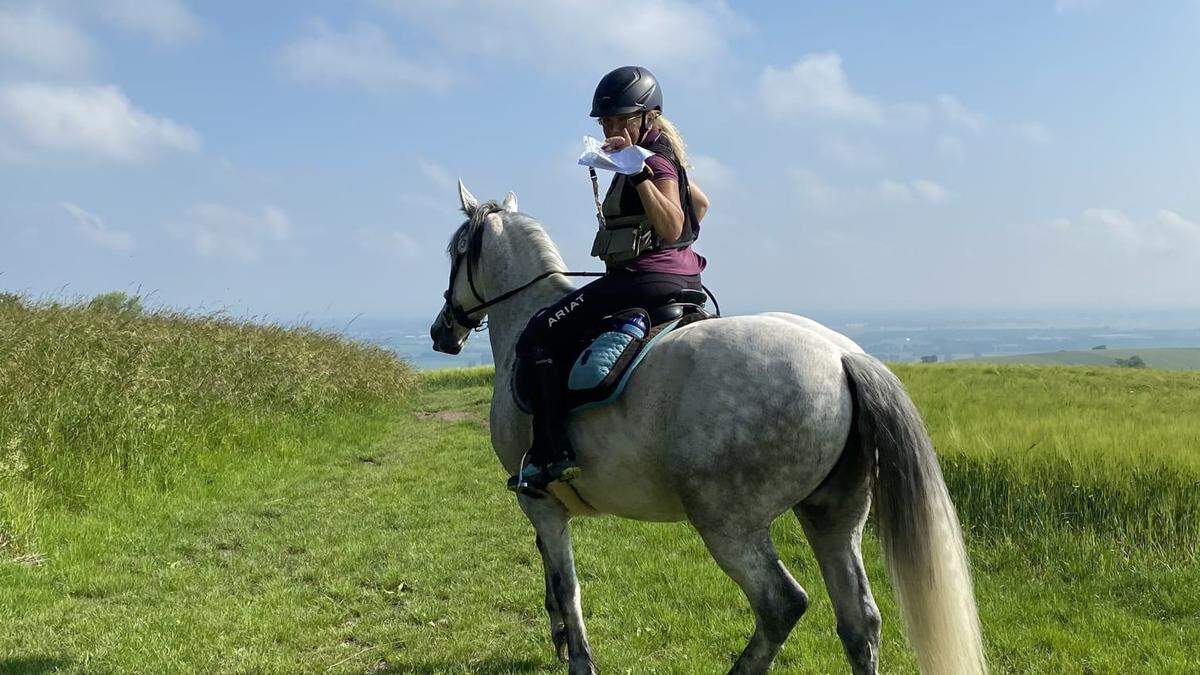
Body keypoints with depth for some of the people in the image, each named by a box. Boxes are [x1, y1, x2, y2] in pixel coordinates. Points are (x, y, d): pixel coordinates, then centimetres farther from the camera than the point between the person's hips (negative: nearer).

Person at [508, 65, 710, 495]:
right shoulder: (662, 158, 17)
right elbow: (700, 202, 32)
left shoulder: (656, 159, -13)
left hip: (646, 278, -11)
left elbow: (671, 228, -28)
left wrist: (639, 173, -35)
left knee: (538, 339, -10)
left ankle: (552, 452, -16)